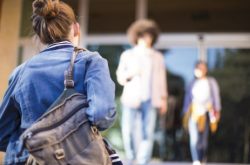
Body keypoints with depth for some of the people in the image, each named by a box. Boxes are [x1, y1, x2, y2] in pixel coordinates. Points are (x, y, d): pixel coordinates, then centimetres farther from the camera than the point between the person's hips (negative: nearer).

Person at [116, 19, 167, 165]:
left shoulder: (158, 57, 16)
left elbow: (161, 79, 14)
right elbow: (120, 77, 11)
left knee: (148, 134, -7)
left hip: (150, 100, 1)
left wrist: (164, 99, 6)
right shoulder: (127, 55, 14)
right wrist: (130, 74, -10)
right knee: (128, 131, -10)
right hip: (131, 98, -1)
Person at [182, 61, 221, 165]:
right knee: (194, 138, -13)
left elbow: (216, 97, 1)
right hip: (194, 112, 2)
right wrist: (186, 112, 11)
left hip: (206, 112, -1)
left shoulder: (211, 82, 6)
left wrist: (217, 111, -10)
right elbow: (188, 98, 15)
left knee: (203, 139, 1)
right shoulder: (193, 83, 14)